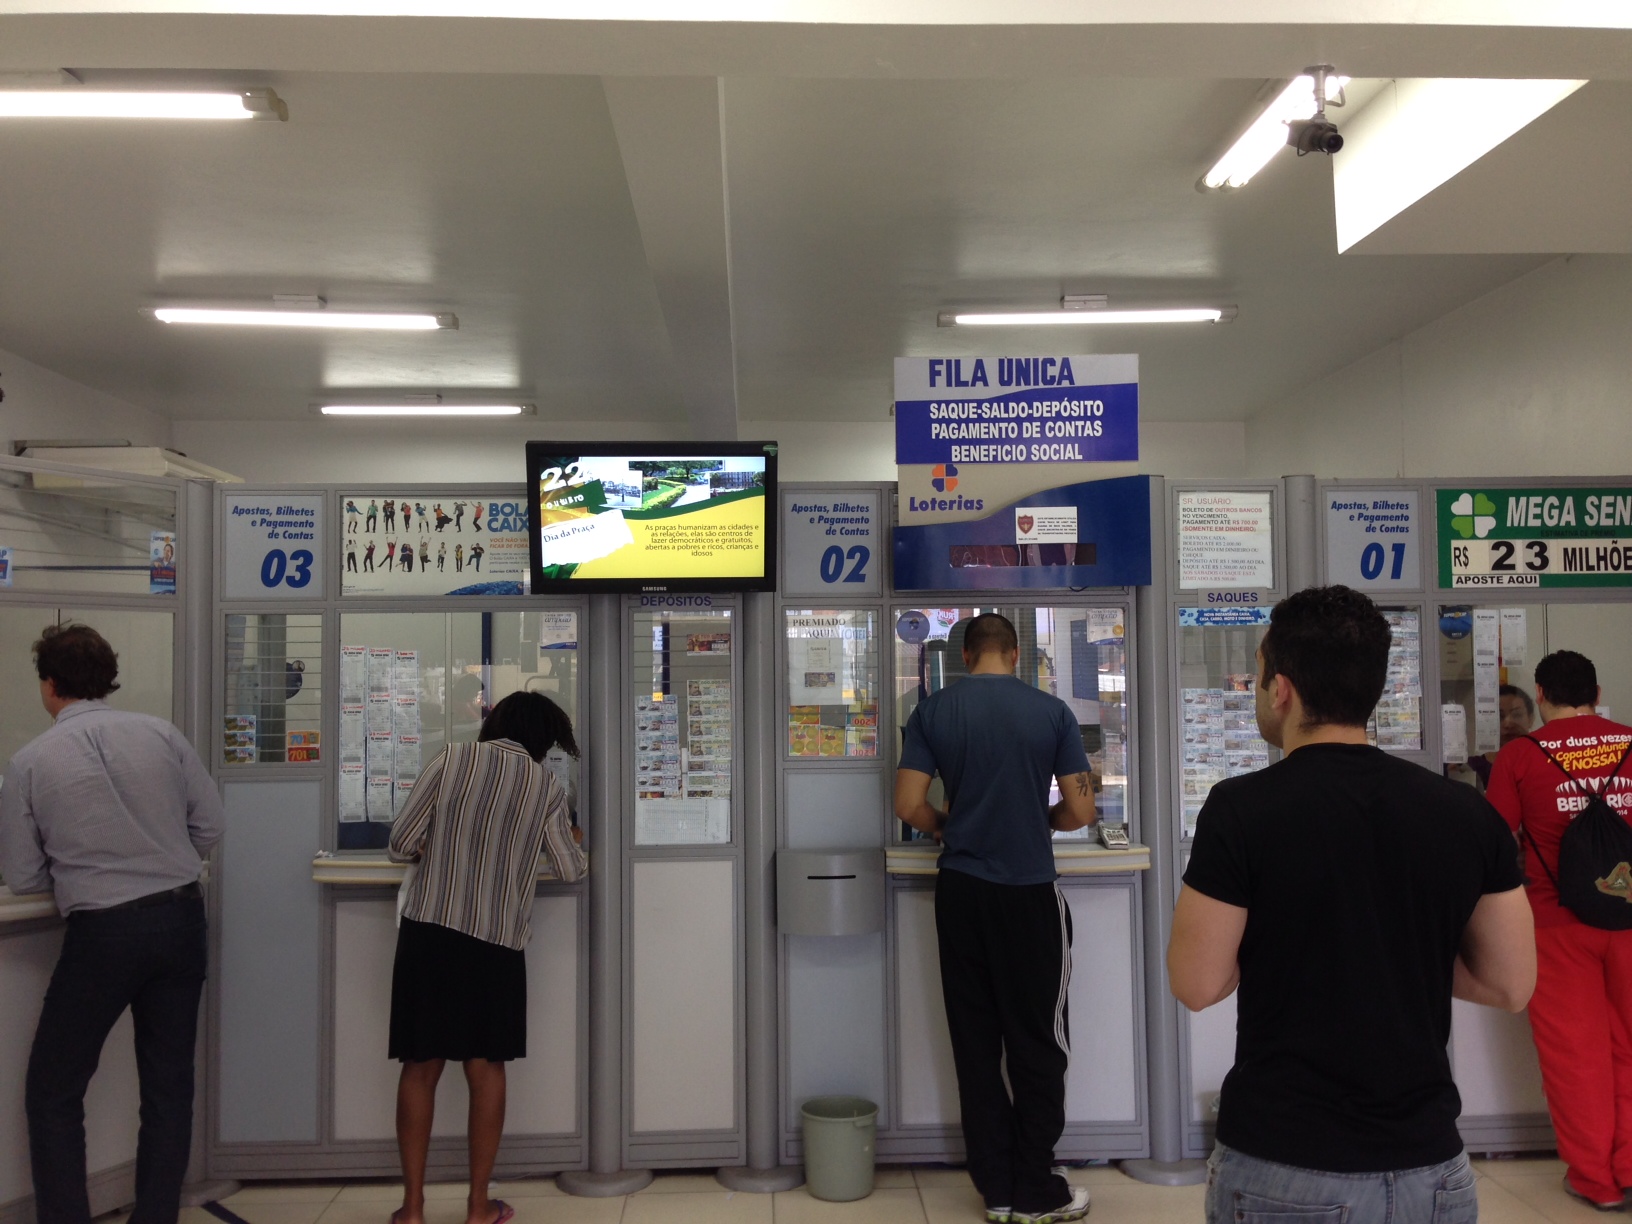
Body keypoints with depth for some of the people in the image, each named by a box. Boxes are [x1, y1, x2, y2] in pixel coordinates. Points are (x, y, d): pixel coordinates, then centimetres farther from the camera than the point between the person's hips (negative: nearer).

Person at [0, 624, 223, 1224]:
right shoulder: (160, 734, -1)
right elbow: (209, 827, 3)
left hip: (101, 933, -3)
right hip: (182, 918, 3)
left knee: (52, 1092, 15)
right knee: (169, 1087, 14)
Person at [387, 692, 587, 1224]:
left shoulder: (451, 759, 0)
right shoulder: (547, 787, 2)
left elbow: (401, 843, -3)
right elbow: (570, 870, 11)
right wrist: (575, 845, 32)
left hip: (428, 929, 0)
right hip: (496, 941, 0)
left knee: (422, 1066, 9)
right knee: (485, 1067, 11)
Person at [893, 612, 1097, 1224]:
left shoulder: (932, 711, -2)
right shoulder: (1052, 711, -5)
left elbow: (909, 806, -6)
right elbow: (1080, 812, -5)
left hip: (960, 892, 2)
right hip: (1029, 894, -2)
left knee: (975, 1042, 11)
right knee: (1037, 1043, 9)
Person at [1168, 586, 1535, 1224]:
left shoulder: (1241, 809, -16)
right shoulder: (1467, 812, -3)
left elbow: (1197, 985, -11)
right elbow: (1511, 985, 4)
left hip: (1283, 1171, -3)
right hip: (1428, 1166, 4)